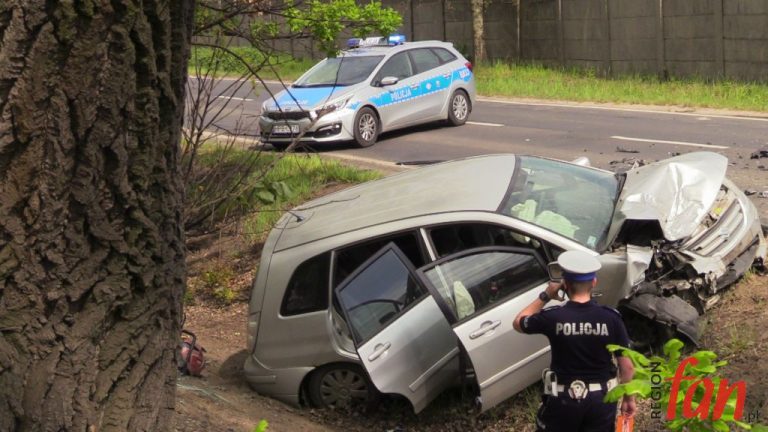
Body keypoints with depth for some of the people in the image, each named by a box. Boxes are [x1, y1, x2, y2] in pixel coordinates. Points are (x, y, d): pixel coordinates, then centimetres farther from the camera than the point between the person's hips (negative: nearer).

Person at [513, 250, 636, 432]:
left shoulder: (553, 317, -17)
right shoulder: (610, 318, -13)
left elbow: (518, 323, 4)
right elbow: (626, 366, -6)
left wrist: (545, 296, 9)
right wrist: (629, 398, 9)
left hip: (564, 400, -1)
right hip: (601, 399, 1)